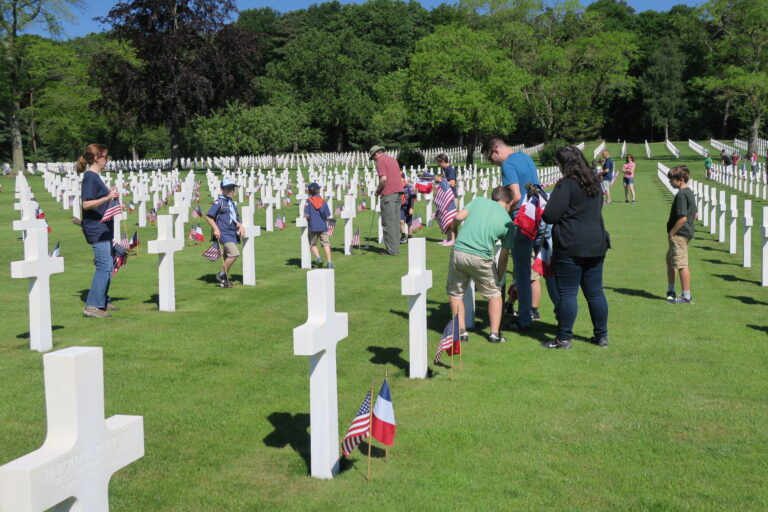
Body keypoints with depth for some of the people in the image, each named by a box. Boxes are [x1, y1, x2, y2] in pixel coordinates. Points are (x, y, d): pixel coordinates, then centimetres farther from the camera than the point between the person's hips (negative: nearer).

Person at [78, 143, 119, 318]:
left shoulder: (95, 177, 14)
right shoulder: (89, 177, -14)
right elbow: (86, 204, -22)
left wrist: (110, 195, 21)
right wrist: (107, 198, -31)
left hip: (103, 228, 10)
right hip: (96, 229, -10)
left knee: (106, 266, 15)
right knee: (104, 266, -12)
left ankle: (102, 302, 25)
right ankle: (91, 306, -9)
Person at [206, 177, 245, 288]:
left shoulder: (233, 204, 18)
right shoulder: (219, 202, -6)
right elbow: (208, 216, -9)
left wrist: (240, 226, 8)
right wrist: (216, 229, -16)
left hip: (233, 233, 8)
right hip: (224, 233, -8)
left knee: (228, 256, 13)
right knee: (235, 253, -22)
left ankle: (224, 280, 25)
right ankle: (222, 275, -7)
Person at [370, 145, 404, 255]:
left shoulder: (381, 161, -5)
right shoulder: (393, 159, 20)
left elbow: (383, 178, -17)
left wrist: (378, 190, -3)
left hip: (388, 194, -8)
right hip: (398, 192, 8)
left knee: (388, 222, -5)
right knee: (396, 221, 11)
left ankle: (392, 250, -5)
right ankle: (396, 248, 14)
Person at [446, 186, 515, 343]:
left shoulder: (479, 201, 12)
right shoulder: (508, 222, 11)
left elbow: (459, 217, -2)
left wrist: (453, 230, 20)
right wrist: (499, 276, 26)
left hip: (458, 252, 1)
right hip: (481, 258, -1)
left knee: (455, 292, 20)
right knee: (494, 294, 21)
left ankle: (461, 331, 16)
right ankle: (495, 333, 18)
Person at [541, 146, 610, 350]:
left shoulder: (566, 185, -13)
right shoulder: (595, 183, 12)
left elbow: (550, 216, -16)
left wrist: (544, 211, 5)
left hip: (570, 247, -8)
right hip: (595, 245, 8)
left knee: (567, 294, -1)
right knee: (595, 292, 13)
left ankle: (564, 338, 4)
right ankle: (602, 335, 20)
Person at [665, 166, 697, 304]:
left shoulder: (681, 195, -18)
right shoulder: (689, 193, 13)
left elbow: (682, 218, -24)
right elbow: (694, 215, 19)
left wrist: (671, 232, -15)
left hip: (679, 234, -11)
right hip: (686, 232, 11)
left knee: (681, 264, -6)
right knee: (670, 260, 21)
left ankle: (686, 296, -2)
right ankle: (670, 291, 33)